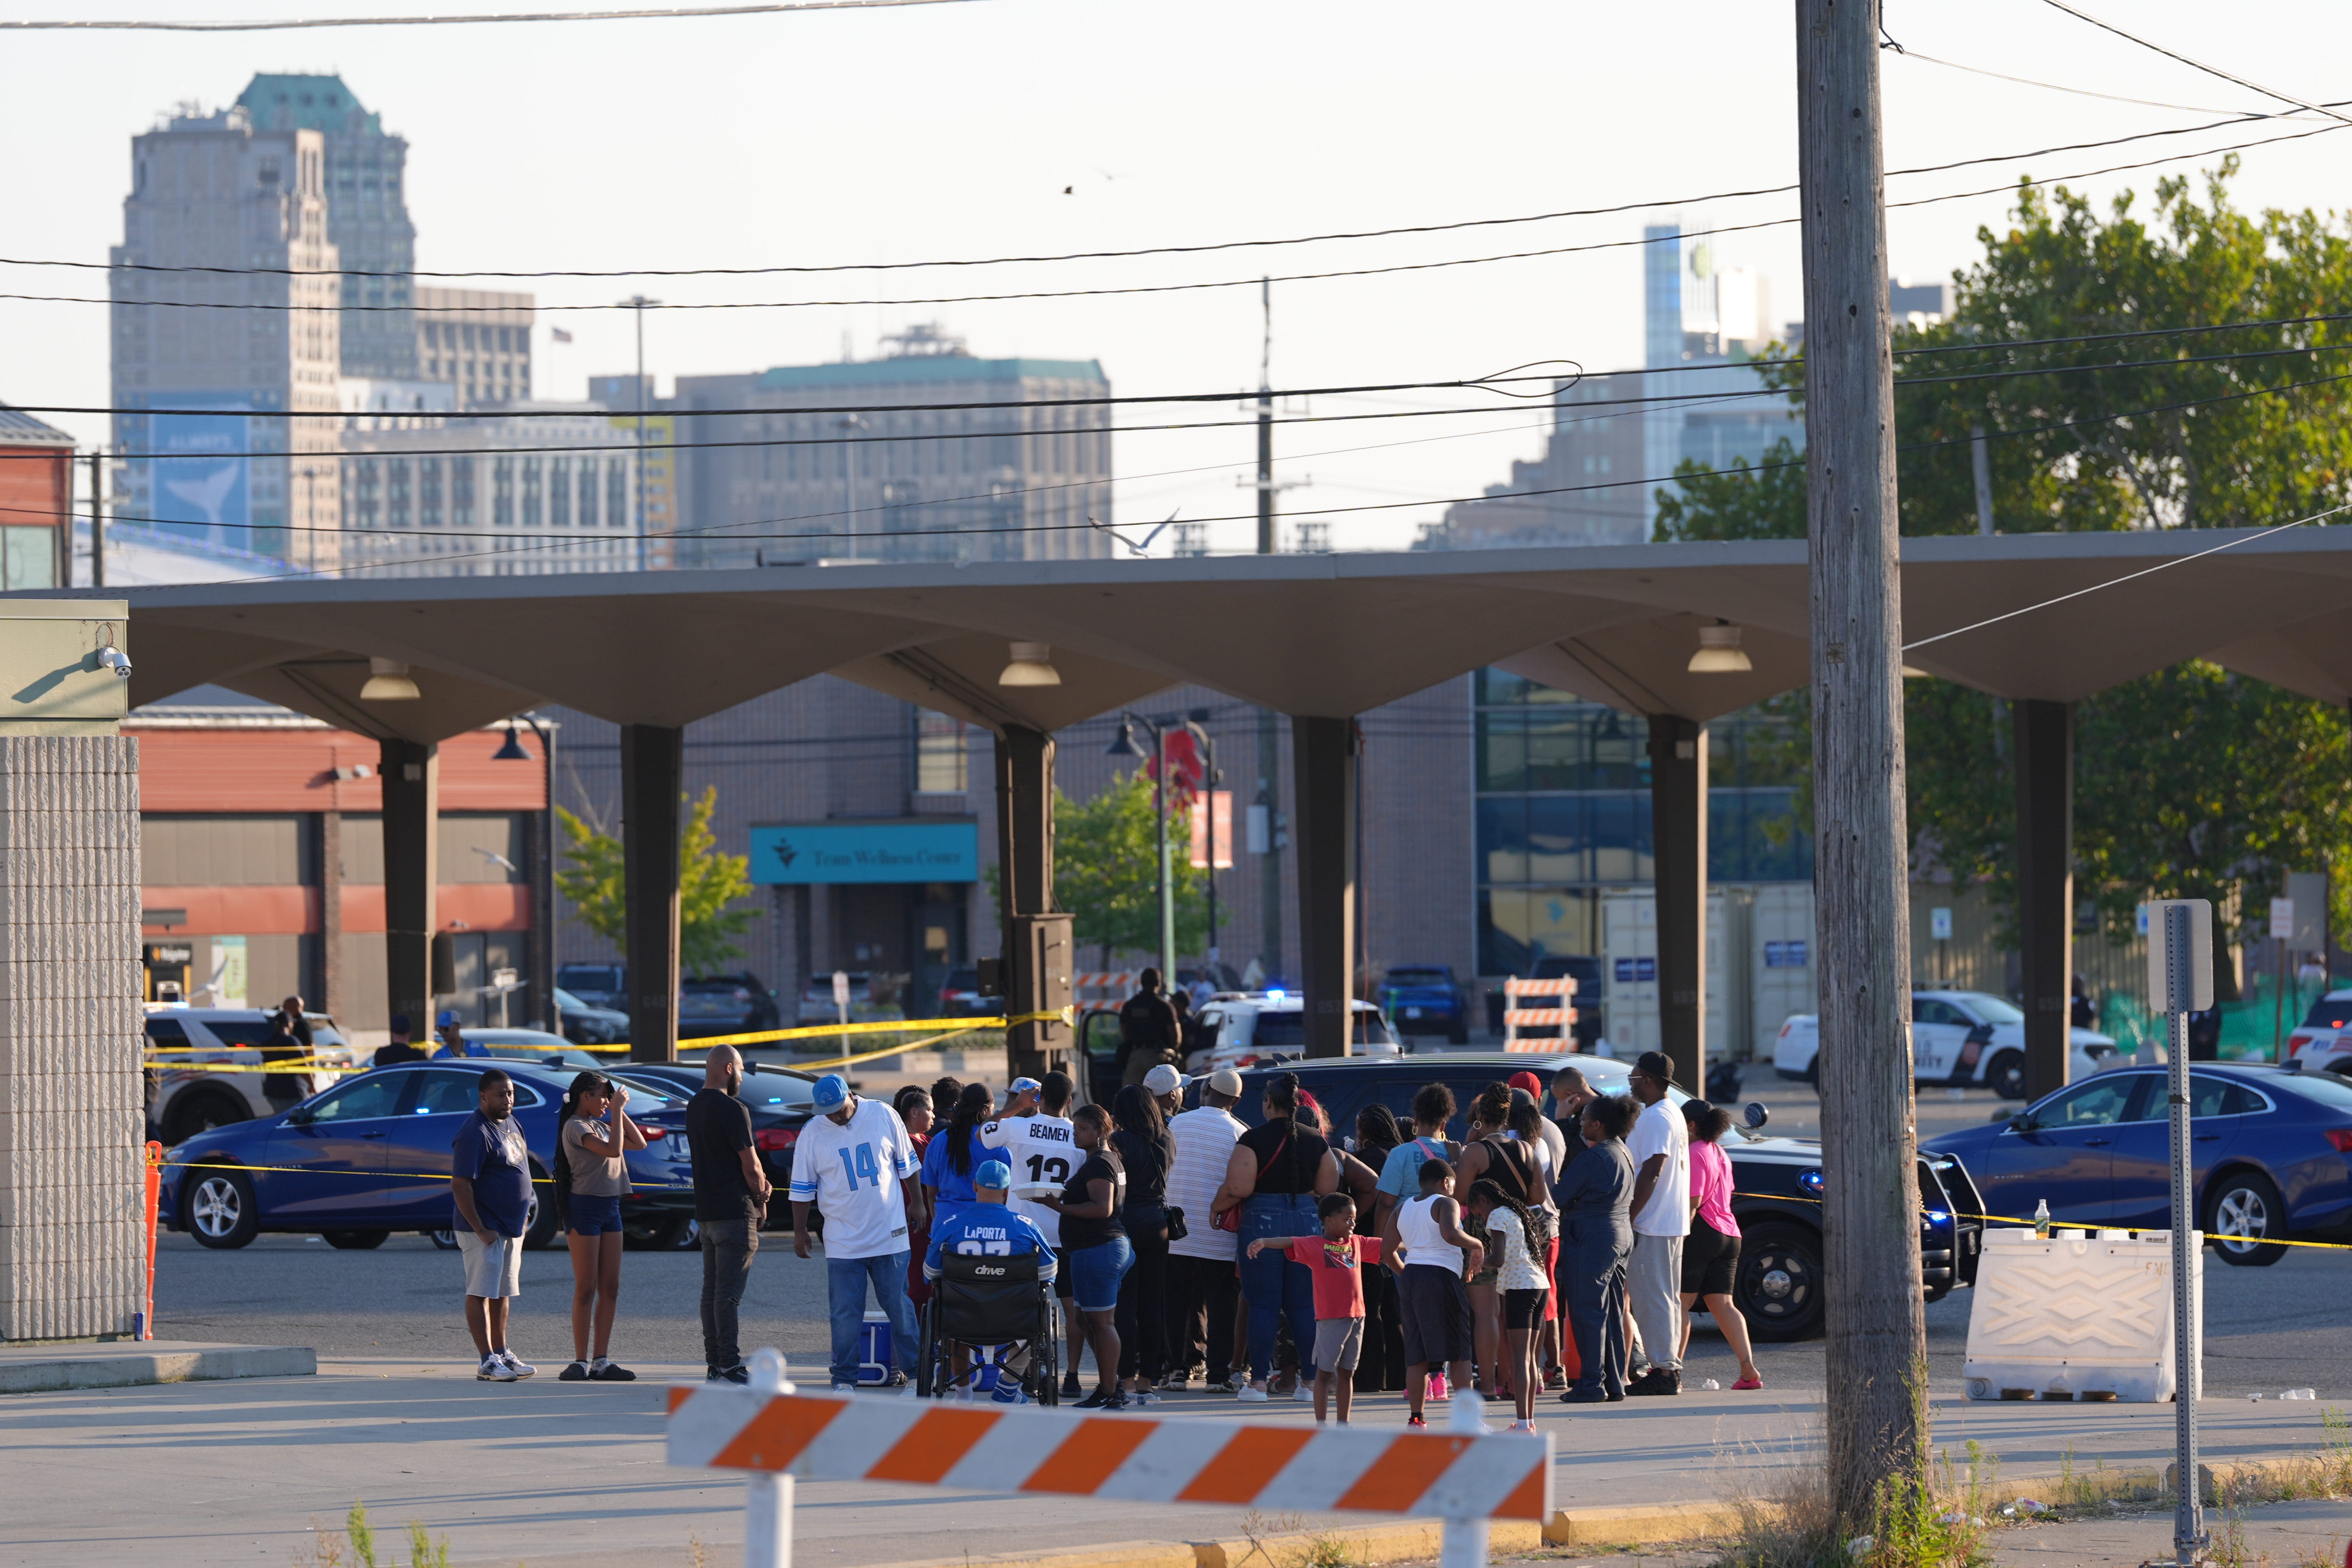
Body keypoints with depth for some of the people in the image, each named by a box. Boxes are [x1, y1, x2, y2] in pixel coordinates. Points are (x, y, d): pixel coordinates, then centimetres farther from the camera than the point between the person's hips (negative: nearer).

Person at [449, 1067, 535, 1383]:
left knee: (503, 1294, 15)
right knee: (481, 1293, -6)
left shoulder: (511, 1124, 11)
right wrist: (480, 1230, -22)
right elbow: (460, 1186, -21)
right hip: (485, 1230, -9)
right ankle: (488, 1361, -6)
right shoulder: (474, 1134, -18)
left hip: (512, 1226, 9)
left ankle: (502, 1353, 23)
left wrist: (523, 1214, 17)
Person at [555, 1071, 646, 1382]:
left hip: (610, 1207, 8)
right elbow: (613, 1150, -22)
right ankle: (581, 1362, -3)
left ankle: (601, 1361, 7)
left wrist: (621, 1111, 10)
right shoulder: (576, 1127, -10)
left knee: (610, 1289, 5)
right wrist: (617, 1110, -15)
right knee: (586, 1289, -6)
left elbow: (639, 1143, 17)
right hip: (584, 1206, -8)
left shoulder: (601, 1125, 16)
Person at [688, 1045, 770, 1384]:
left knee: (712, 1290, 11)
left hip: (706, 1212, 9)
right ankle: (729, 1365, -8)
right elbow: (751, 1166, -14)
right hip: (735, 1212, -9)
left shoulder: (695, 1107, 13)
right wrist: (761, 1197, 4)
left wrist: (758, 1181, 7)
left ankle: (714, 1365, 14)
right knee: (728, 1293, -8)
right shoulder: (732, 1110, -15)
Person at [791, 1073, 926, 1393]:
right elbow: (802, 1188, 3)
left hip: (890, 1234, 1)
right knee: (845, 1314, -2)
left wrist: (917, 1203, 13)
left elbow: (907, 1164, 10)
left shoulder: (883, 1116, -1)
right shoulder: (812, 1133, -3)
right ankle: (844, 1378, 6)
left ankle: (909, 1365, 21)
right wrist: (800, 1231, 4)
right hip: (843, 1243, -1)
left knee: (899, 1307, 7)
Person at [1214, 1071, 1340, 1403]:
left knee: (1263, 1304, 0)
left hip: (1263, 1218, -4)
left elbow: (1238, 1188, -14)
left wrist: (1216, 1207, 4)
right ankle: (1310, 1381, 8)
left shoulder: (1254, 1139, -8)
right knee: (1305, 1306, 8)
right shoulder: (1316, 1141, 5)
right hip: (1307, 1220, 4)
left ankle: (1259, 1382, -1)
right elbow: (1328, 1189, 7)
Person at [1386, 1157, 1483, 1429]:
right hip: (1441, 1275, -6)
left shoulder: (1402, 1210, 16)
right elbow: (1451, 1234, -22)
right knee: (1459, 1352, -2)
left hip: (1410, 1277, 6)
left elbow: (1388, 1250, 14)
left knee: (1416, 1354, 7)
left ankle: (1415, 1417, 4)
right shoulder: (1446, 1204, -3)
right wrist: (1477, 1245, -7)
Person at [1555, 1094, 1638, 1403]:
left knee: (1587, 1312, -6)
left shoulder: (1594, 1157, -16)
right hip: (1620, 1235, 9)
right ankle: (1615, 1383, 13)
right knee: (1612, 1313, 12)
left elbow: (1560, 1195, -14)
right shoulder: (1623, 1154, 12)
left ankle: (1592, 1384, -8)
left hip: (1592, 1238, -9)